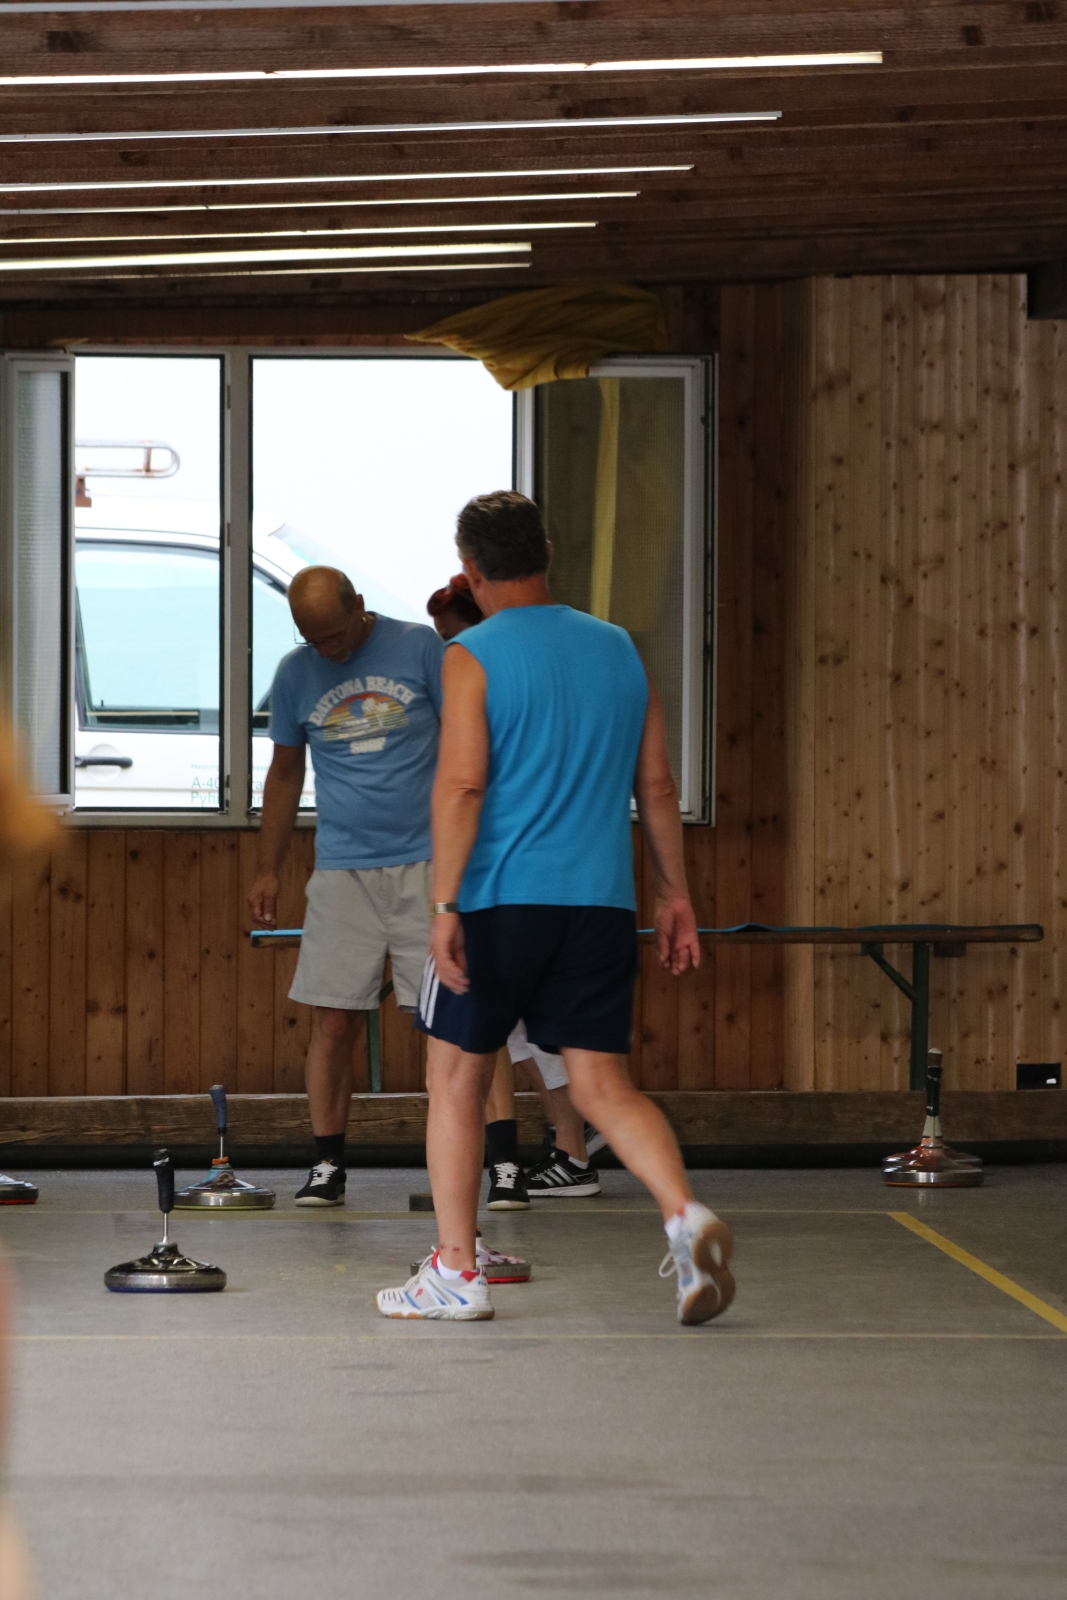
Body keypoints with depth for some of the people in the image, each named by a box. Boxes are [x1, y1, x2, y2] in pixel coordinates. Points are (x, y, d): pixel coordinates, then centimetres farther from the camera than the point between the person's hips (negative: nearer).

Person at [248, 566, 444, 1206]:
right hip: (343, 867, 2)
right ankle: (328, 1164, 6)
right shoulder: (295, 674, 8)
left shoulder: (420, 648, -1)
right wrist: (268, 871, 16)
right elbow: (285, 773, 17)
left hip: (428, 861, -2)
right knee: (334, 1022, -2)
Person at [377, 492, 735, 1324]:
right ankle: (687, 1215, -17)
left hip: (499, 901, -4)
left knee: (457, 1077, 10)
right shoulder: (617, 649, 11)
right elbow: (656, 785, 12)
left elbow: (461, 784, -13)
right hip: (601, 903, 4)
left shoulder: (473, 658, -5)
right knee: (605, 1086, 6)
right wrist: (676, 893, 18)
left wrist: (444, 904, -13)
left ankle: (456, 1272, 11)